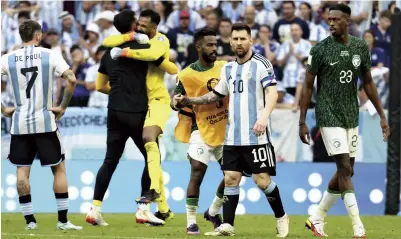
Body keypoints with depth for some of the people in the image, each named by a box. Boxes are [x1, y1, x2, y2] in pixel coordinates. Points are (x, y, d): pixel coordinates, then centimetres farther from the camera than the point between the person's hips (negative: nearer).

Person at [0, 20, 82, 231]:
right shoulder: (50, 55, -4)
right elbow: (71, 80, -13)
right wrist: (63, 107, -3)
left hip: (19, 123, 2)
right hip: (45, 121, -2)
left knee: (22, 171, 8)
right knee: (58, 169, 8)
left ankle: (29, 220, 6)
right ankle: (63, 220, 4)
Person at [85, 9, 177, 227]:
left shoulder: (110, 52, 10)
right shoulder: (143, 48, -5)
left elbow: (100, 86, 18)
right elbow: (172, 70, 2)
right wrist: (167, 60, 24)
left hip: (115, 112, 5)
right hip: (136, 113, -5)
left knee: (110, 161, 8)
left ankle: (95, 209, 0)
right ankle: (144, 210, 3)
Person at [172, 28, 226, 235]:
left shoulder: (225, 68, 1)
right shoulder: (186, 75, -9)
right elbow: (174, 102, -1)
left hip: (225, 129, 4)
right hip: (202, 130, -4)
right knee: (197, 173, -14)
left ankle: (213, 212, 27)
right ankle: (191, 222, -5)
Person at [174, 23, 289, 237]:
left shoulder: (261, 64, -5)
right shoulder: (228, 69, 15)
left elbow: (272, 93, -14)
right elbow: (216, 95, 25)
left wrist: (264, 116, -29)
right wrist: (188, 101, 15)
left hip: (256, 135, -6)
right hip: (232, 136, 6)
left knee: (262, 179, -6)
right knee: (230, 178, 0)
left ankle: (281, 217, 12)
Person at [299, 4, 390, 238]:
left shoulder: (361, 48, 3)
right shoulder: (320, 50, -9)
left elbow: (368, 83, 13)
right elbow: (308, 86, -3)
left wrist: (382, 115, 10)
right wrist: (302, 122, -5)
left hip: (352, 117, 5)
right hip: (329, 117, -5)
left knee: (346, 171, 8)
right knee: (345, 169, -12)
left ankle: (317, 218, 23)